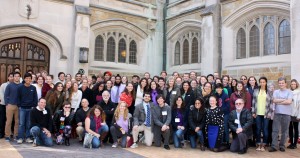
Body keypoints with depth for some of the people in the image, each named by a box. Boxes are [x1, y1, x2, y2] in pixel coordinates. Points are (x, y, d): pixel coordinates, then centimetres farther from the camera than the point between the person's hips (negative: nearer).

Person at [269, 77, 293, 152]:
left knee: (284, 131, 6)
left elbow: (289, 101, -11)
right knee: (275, 130, -2)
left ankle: (282, 146, 16)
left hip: (286, 114, -1)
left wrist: (279, 101, -5)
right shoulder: (276, 91, 9)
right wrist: (284, 99, -6)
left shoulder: (289, 92, 2)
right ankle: (274, 146, 0)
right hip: (277, 113, 1)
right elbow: (274, 100, -4)